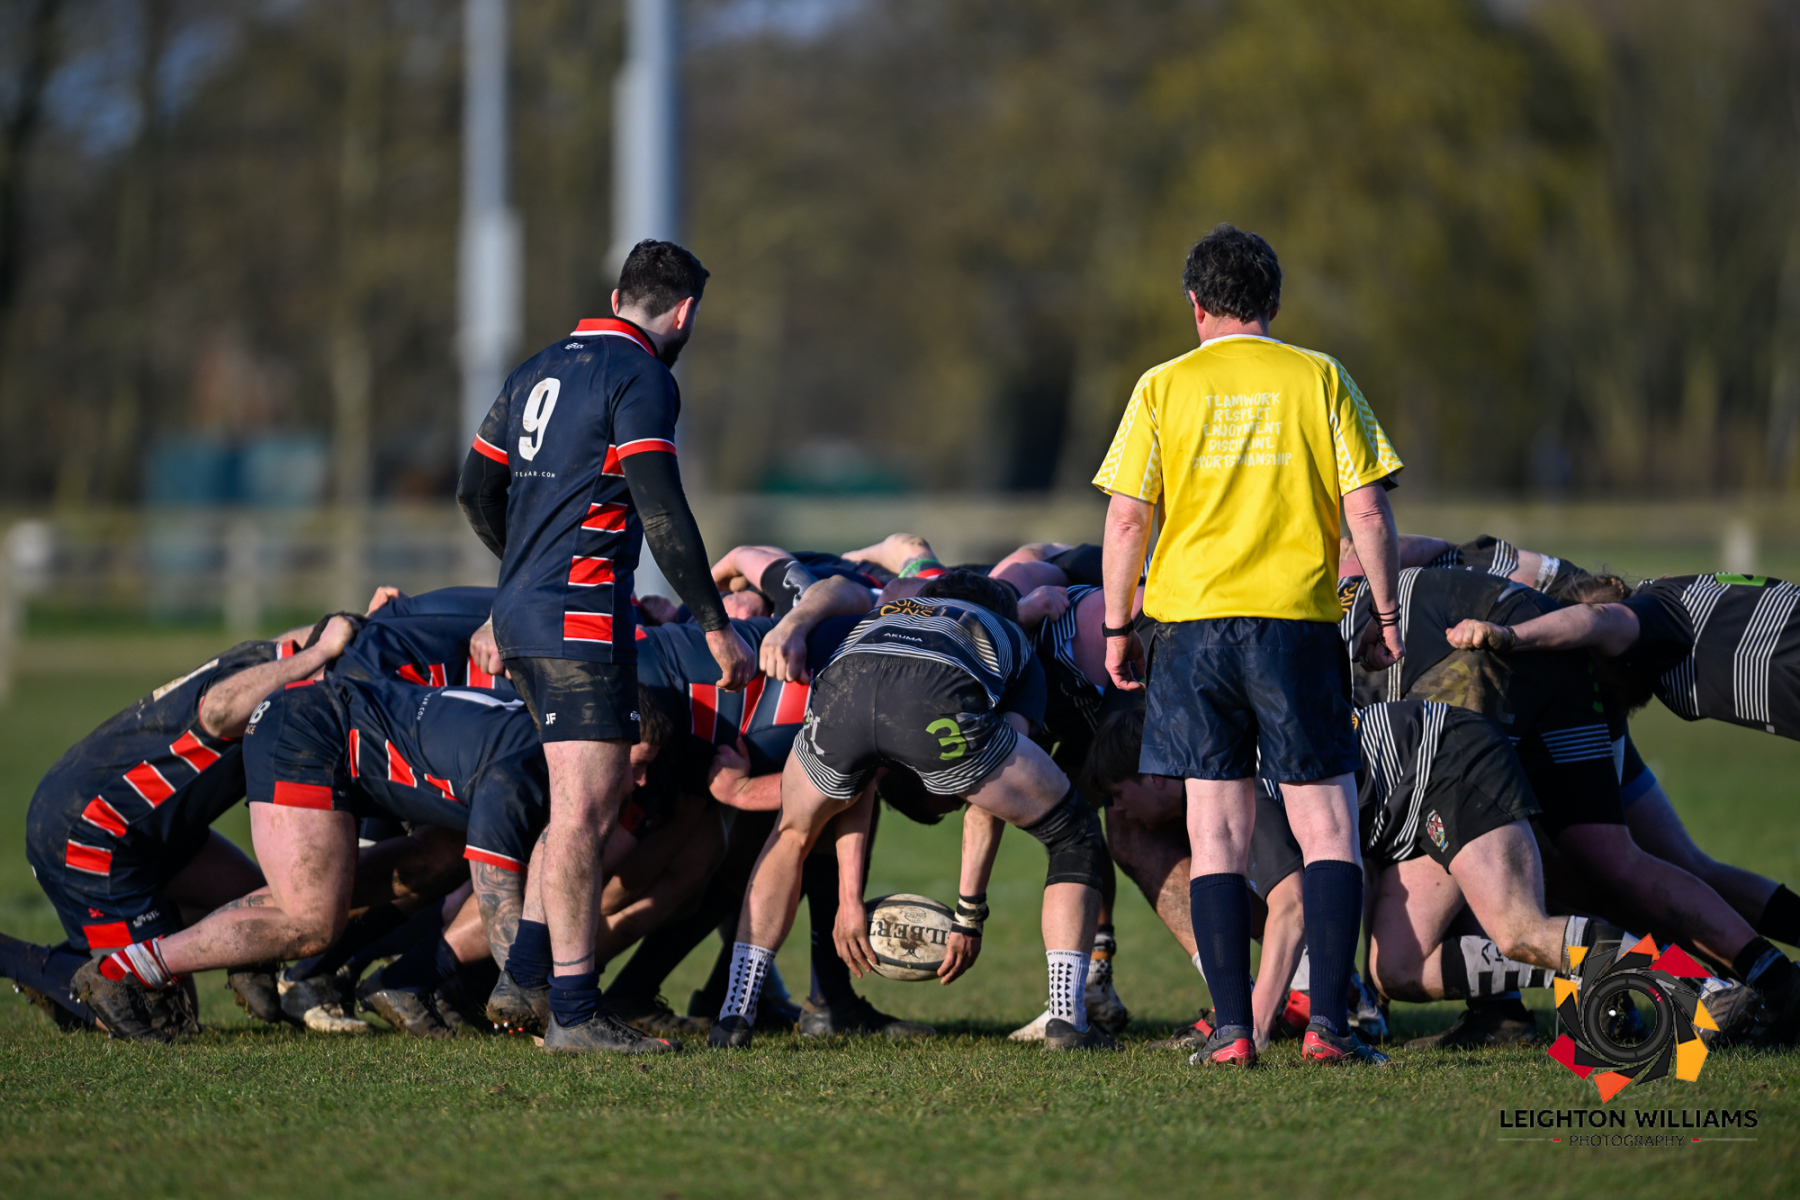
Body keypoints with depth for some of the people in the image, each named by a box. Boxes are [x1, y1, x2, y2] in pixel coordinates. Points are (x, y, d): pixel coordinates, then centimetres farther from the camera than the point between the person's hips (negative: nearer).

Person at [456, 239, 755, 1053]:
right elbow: (661, 513, -17)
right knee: (584, 809, -11)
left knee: (599, 796, 16)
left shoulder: (541, 370, 17)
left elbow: (476, 490, 23)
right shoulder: (640, 378, -9)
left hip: (521, 615, 9)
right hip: (582, 619, -9)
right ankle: (572, 1010, -15)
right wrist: (716, 626, -14)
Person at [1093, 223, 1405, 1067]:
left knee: (1217, 833, 4)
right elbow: (1368, 510, -1)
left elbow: (1126, 522, 1)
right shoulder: (1318, 379, 3)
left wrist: (1118, 629, 10)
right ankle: (1327, 1020, -7)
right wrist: (1386, 615, 9)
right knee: (1327, 824, 4)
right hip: (1298, 620, -1)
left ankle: (1232, 1029, -2)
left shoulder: (1163, 388, 4)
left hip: (1192, 620, 1)